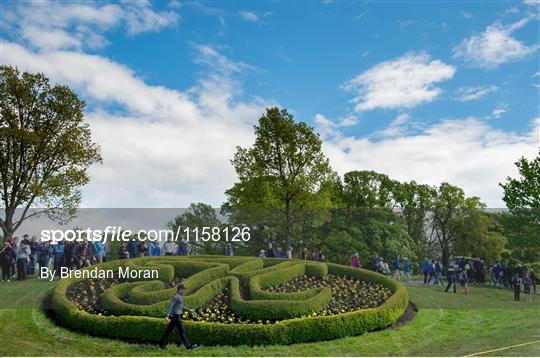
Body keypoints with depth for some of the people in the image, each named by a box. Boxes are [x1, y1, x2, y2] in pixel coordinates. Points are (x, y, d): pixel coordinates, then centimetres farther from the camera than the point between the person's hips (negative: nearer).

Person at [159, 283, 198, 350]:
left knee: (168, 330, 13)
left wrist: (189, 311, 27)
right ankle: (188, 346, -2)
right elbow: (170, 306, -24)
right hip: (176, 316, -10)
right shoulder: (176, 297, -16)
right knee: (182, 331, -5)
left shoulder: (179, 297, 15)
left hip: (177, 316, 10)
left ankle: (161, 344, 18)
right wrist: (167, 315, -32)